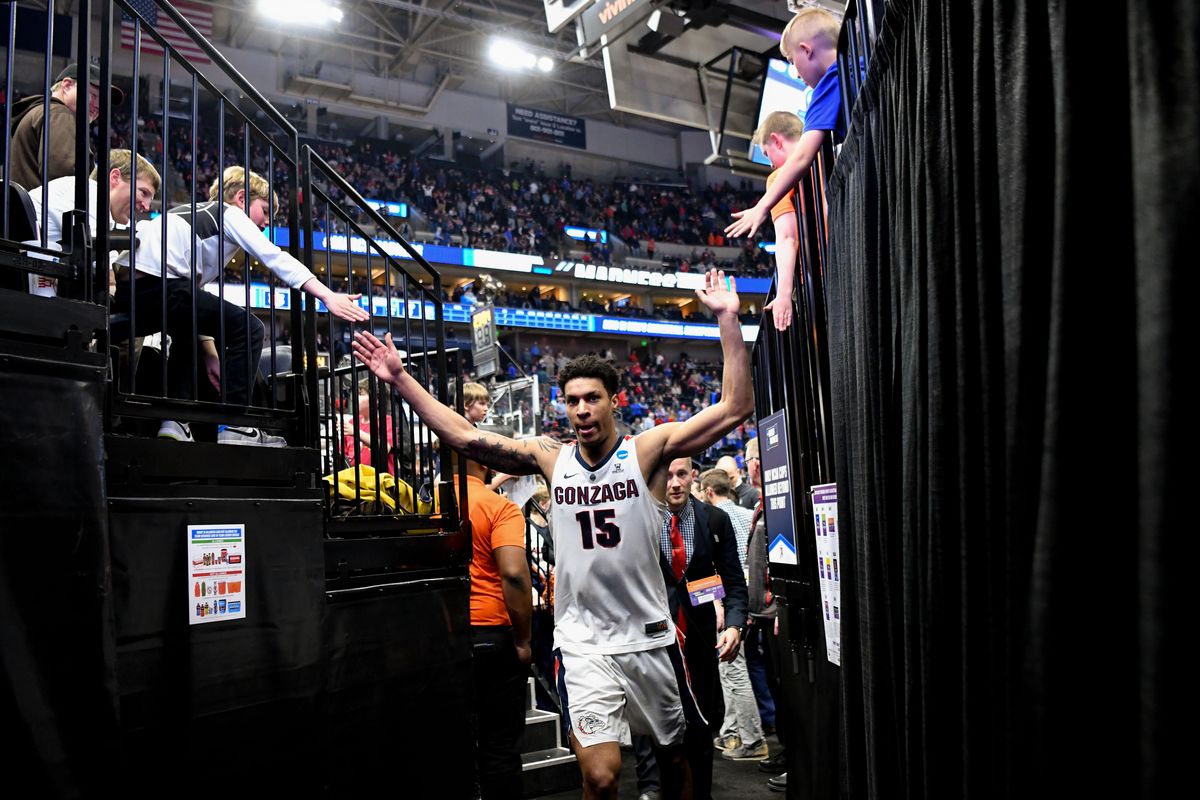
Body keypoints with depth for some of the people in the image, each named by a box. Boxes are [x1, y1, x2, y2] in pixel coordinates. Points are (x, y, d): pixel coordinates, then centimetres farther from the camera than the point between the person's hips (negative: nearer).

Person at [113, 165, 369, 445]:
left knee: (190, 336, 34)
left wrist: (209, 350, 21)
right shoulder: (230, 214, 11)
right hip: (156, 282, -10)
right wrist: (328, 296, -15)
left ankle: (173, 421, 19)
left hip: (125, 283, 10)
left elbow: (191, 299, 26)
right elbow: (275, 258, -7)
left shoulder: (195, 213, 34)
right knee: (248, 329, -5)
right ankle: (234, 425, -6)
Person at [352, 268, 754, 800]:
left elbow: (736, 407, -13)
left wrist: (727, 320, -20)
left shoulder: (648, 450, -7)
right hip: (583, 642, 0)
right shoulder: (550, 458, -1)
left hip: (649, 636, 0)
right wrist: (401, 379, -4)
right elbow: (462, 436, -1)